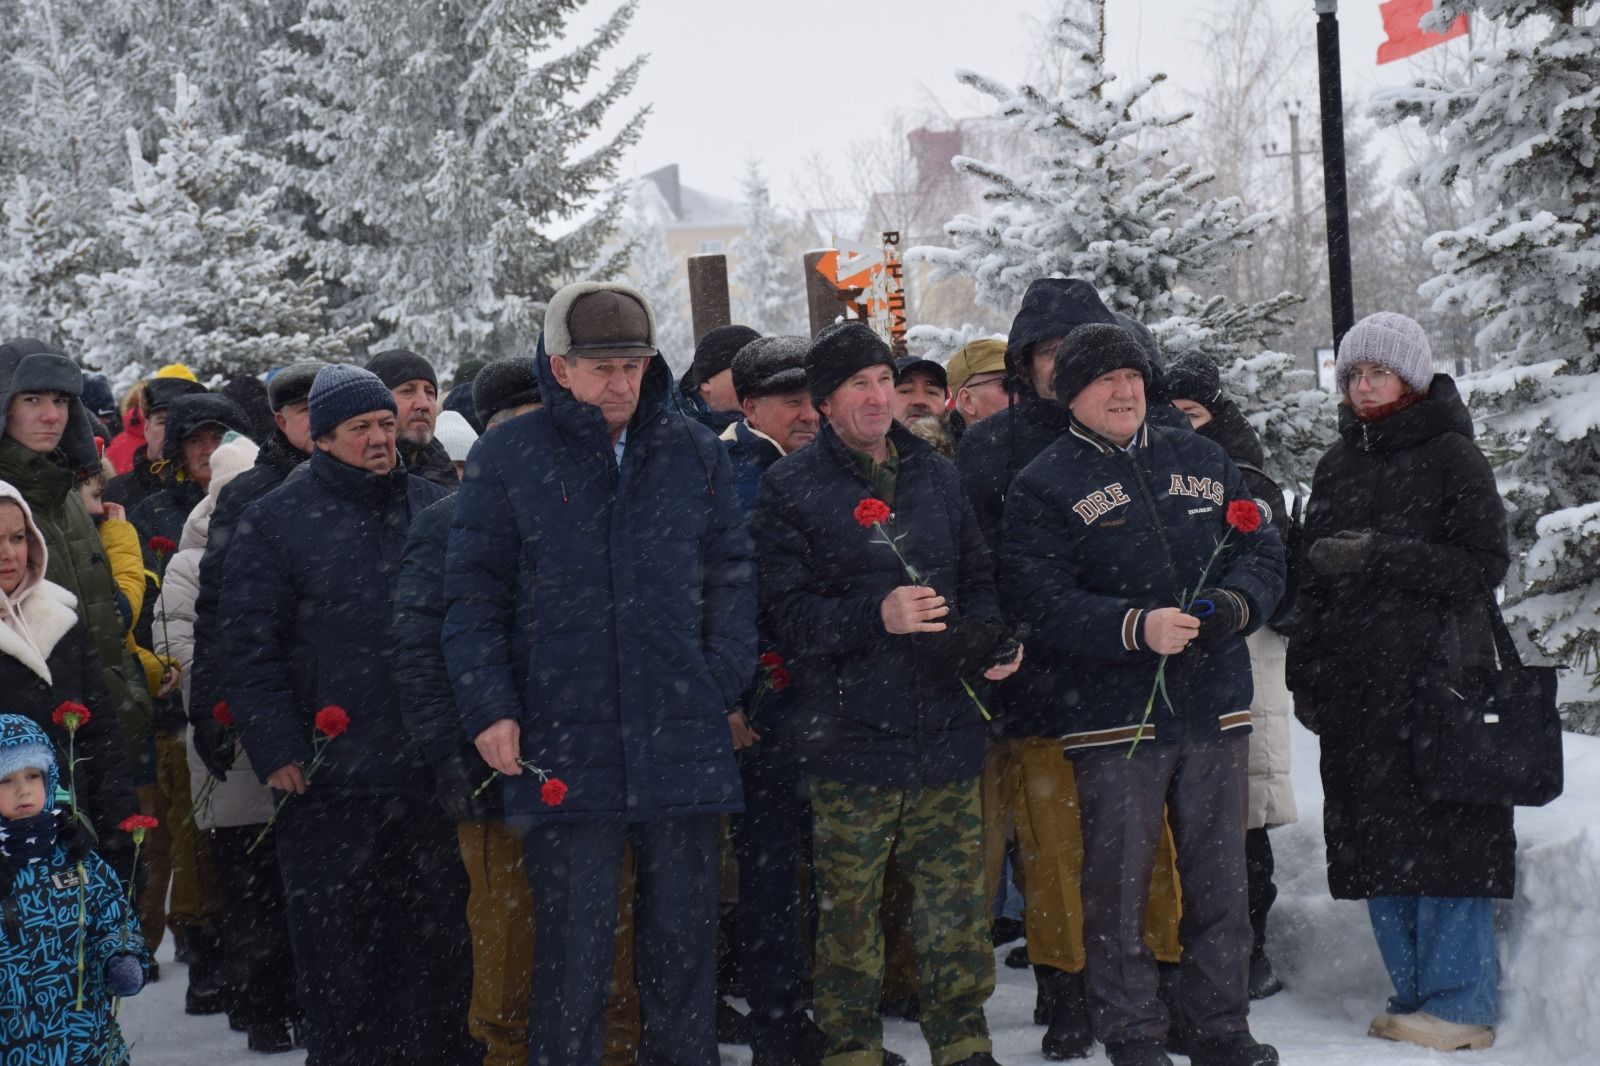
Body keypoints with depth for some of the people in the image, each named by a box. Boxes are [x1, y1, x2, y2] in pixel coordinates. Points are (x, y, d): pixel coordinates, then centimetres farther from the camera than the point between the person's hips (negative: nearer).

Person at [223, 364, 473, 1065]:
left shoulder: (433, 509, 11)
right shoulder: (275, 522, 0)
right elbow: (250, 649, -3)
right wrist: (276, 749, -11)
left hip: (429, 768, 3)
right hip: (328, 772, -3)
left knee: (439, 936, 9)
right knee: (335, 946, 4)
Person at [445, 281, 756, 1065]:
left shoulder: (694, 453, 7)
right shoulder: (507, 458, 0)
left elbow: (731, 576, 12)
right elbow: (473, 596, 2)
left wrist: (724, 682, 0)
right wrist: (489, 709, -6)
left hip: (684, 743, 3)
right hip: (562, 752, -2)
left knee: (684, 942, 10)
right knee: (574, 952, 2)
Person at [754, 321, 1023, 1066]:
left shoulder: (936, 476, 14)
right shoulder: (791, 488, -2)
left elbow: (977, 579, 21)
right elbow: (785, 613, -9)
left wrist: (992, 639, 1)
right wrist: (877, 616, -21)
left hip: (943, 732, 4)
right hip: (849, 741, -4)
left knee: (958, 901, 7)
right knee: (848, 911, 2)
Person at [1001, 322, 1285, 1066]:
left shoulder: (1201, 461, 13)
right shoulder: (1043, 489, -1)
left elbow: (1262, 551, 12)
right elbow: (1038, 600, -12)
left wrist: (1234, 604, -10)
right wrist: (1136, 628, -23)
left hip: (1214, 708, 4)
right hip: (1113, 718, -4)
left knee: (1220, 880, 11)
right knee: (1119, 887, 1)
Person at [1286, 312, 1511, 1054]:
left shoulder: (1451, 457, -1)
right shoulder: (1337, 465, 17)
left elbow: (1483, 565, -8)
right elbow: (1314, 575, 20)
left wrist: (1379, 556, -15)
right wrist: (1305, 673, 14)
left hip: (1435, 678, -6)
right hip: (1355, 682, 6)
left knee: (1442, 843, -7)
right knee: (1376, 844, 7)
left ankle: (1460, 1006, -1)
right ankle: (1414, 994, 16)